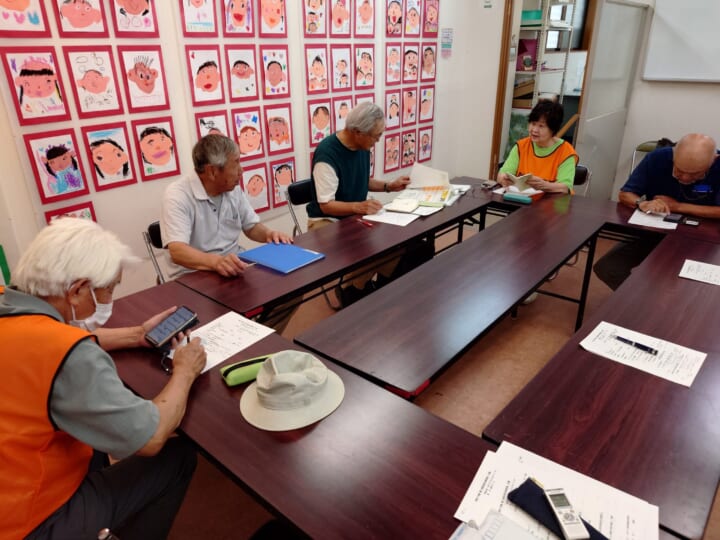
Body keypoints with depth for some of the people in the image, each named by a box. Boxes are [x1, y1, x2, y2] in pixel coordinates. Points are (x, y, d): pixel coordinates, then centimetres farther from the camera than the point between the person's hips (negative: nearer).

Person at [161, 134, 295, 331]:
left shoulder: (233, 189, 5)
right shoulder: (178, 195, -17)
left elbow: (251, 226, 15)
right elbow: (177, 251, -29)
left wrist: (269, 233, -9)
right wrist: (216, 261, -48)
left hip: (235, 269, 7)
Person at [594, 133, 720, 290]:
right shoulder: (658, 158, -13)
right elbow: (624, 195, -9)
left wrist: (677, 206, -24)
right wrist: (642, 203, -30)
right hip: (651, 233, 2)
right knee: (605, 268, -17)